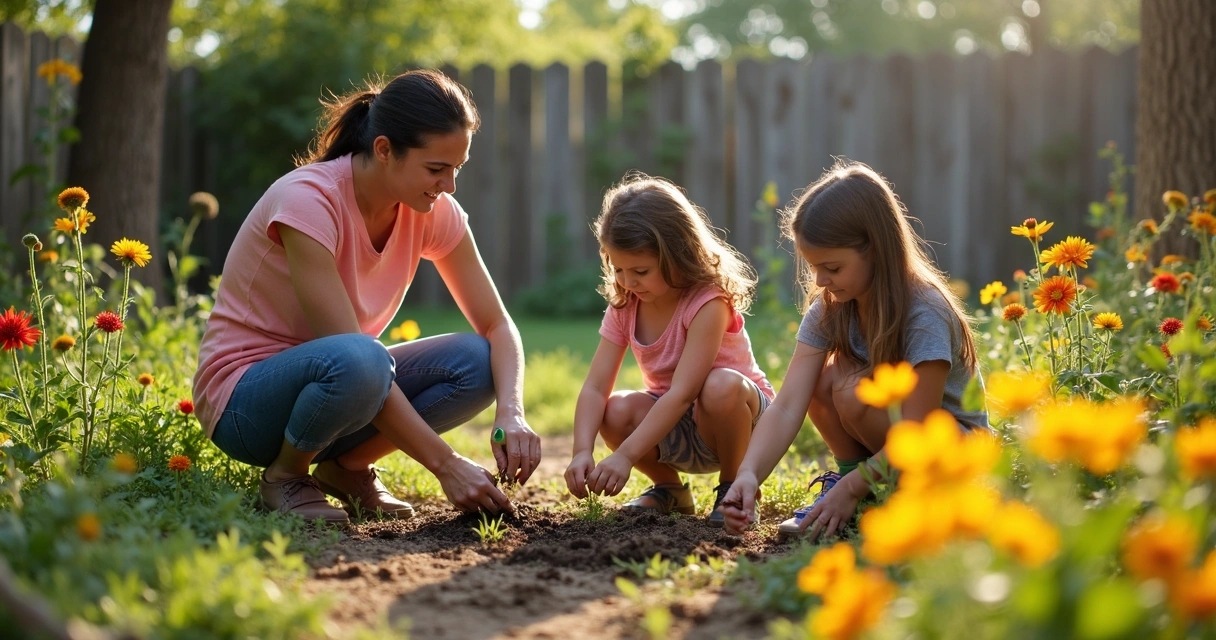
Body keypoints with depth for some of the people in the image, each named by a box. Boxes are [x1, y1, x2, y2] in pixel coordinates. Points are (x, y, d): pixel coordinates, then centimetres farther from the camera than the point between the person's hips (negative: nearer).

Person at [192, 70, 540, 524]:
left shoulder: (435, 212, -6)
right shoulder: (307, 200, -26)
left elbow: (497, 326, -3)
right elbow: (350, 352, -30)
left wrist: (510, 414, -25)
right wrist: (445, 464, -32)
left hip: (338, 379, 6)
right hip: (243, 401, -6)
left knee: (477, 363, -18)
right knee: (355, 362, -39)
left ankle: (346, 466, 0)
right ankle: (285, 476, -10)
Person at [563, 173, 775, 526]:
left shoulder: (707, 303, -25)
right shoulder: (624, 308, -6)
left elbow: (682, 393, -33)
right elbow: (594, 388, -14)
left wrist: (625, 455, -40)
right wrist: (582, 452, -32)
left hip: (741, 413, -5)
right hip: (678, 433, 5)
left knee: (722, 385, -38)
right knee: (617, 411, -26)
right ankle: (669, 489, 4)